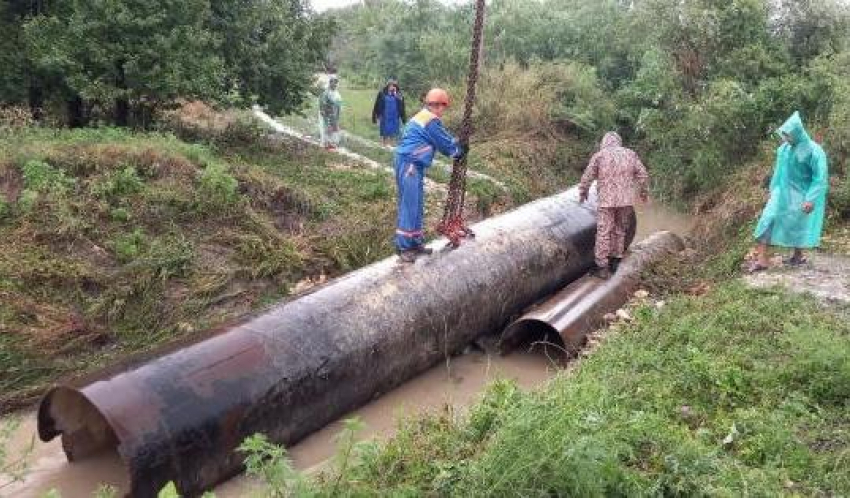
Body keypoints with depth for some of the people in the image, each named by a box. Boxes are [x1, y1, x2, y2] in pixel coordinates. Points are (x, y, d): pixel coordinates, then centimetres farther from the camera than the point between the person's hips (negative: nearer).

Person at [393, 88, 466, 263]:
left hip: (411, 165, 11)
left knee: (416, 206, 15)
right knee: (409, 206, -8)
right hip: (409, 165, -11)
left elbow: (440, 141, 24)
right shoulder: (432, 120, -12)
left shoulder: (422, 117, 20)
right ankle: (404, 247, -5)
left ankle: (415, 242, 22)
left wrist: (455, 148, 15)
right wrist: (460, 152, 13)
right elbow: (446, 143, -5)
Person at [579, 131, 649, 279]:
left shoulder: (599, 155, -1)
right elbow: (643, 176, 8)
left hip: (607, 200, -4)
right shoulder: (630, 154, 8)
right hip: (626, 200, 4)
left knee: (603, 233, -1)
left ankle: (602, 267, -2)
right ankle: (616, 260, 24)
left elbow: (587, 177, 2)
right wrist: (643, 192, 24)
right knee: (620, 230, 17)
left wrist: (582, 193, 18)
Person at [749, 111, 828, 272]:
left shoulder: (813, 150, -15)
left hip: (800, 195, -5)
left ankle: (798, 256, 28)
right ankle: (762, 259, -9)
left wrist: (811, 199, -20)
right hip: (782, 192, 5)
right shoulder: (784, 148, 2)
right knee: (767, 220, -8)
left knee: (797, 225, 6)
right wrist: (772, 190, 16)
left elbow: (820, 177, -15)